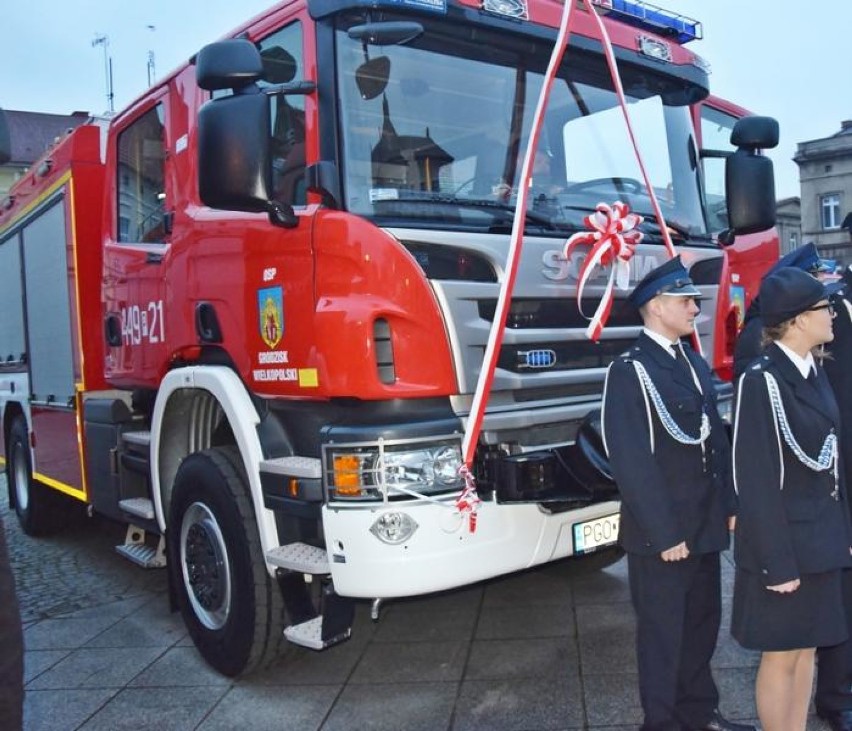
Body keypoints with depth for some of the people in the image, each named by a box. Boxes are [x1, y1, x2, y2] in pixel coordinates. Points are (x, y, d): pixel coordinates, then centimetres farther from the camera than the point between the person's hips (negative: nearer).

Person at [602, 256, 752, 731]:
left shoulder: (695, 364, 11)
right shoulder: (630, 371, -15)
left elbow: (717, 439, 14)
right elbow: (632, 463, -19)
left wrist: (729, 503, 7)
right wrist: (665, 533, -19)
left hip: (706, 525, 8)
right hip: (662, 532, -8)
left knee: (702, 624, 20)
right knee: (663, 632, 8)